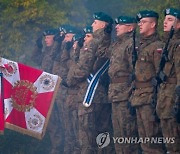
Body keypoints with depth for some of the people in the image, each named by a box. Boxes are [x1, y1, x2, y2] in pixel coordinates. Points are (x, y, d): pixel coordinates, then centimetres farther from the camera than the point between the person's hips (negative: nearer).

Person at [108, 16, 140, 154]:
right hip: (115, 96, 10)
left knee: (127, 135, -8)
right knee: (118, 135, 15)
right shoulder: (116, 45, 17)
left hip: (126, 96, -10)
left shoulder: (131, 44, -11)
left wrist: (132, 97, -19)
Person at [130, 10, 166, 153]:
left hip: (150, 99, -9)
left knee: (152, 140, -10)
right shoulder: (140, 46, 18)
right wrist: (134, 98, 17)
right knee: (144, 140, 12)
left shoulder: (157, 46, -9)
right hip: (138, 98, 9)